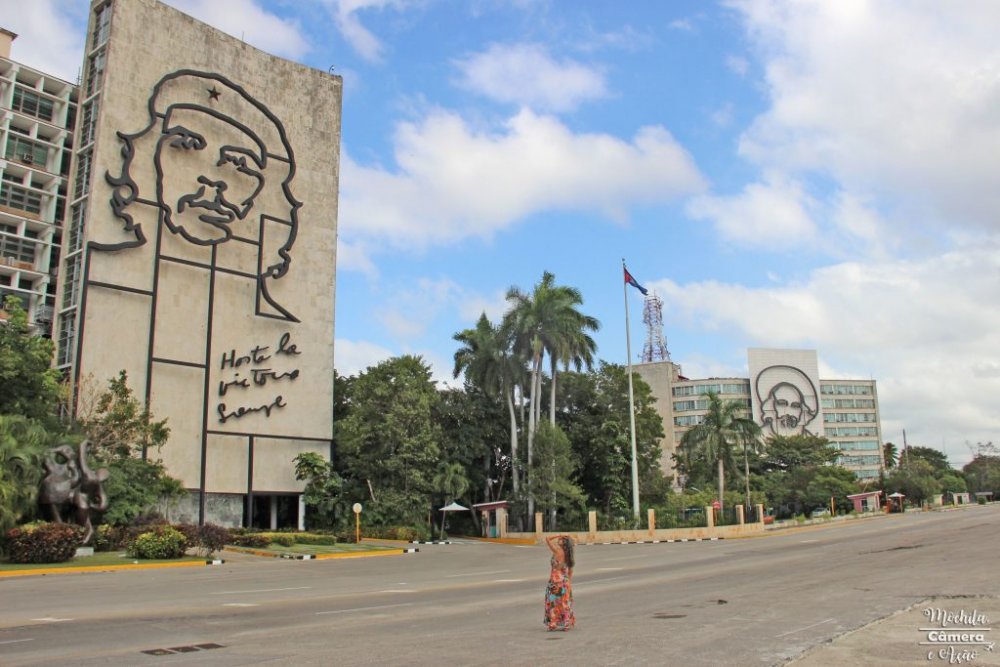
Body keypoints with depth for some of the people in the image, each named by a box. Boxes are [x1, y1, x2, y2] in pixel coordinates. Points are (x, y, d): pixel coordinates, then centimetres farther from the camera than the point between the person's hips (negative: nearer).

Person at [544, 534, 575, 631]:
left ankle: (554, 625, 6)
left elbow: (547, 539, -9)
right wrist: (569, 585, 16)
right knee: (564, 604, 13)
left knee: (554, 603, 3)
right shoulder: (568, 555, 6)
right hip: (565, 581, 7)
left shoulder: (557, 551, -13)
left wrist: (559, 536, -5)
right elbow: (570, 572, 10)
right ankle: (565, 624, 18)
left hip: (556, 581, -7)